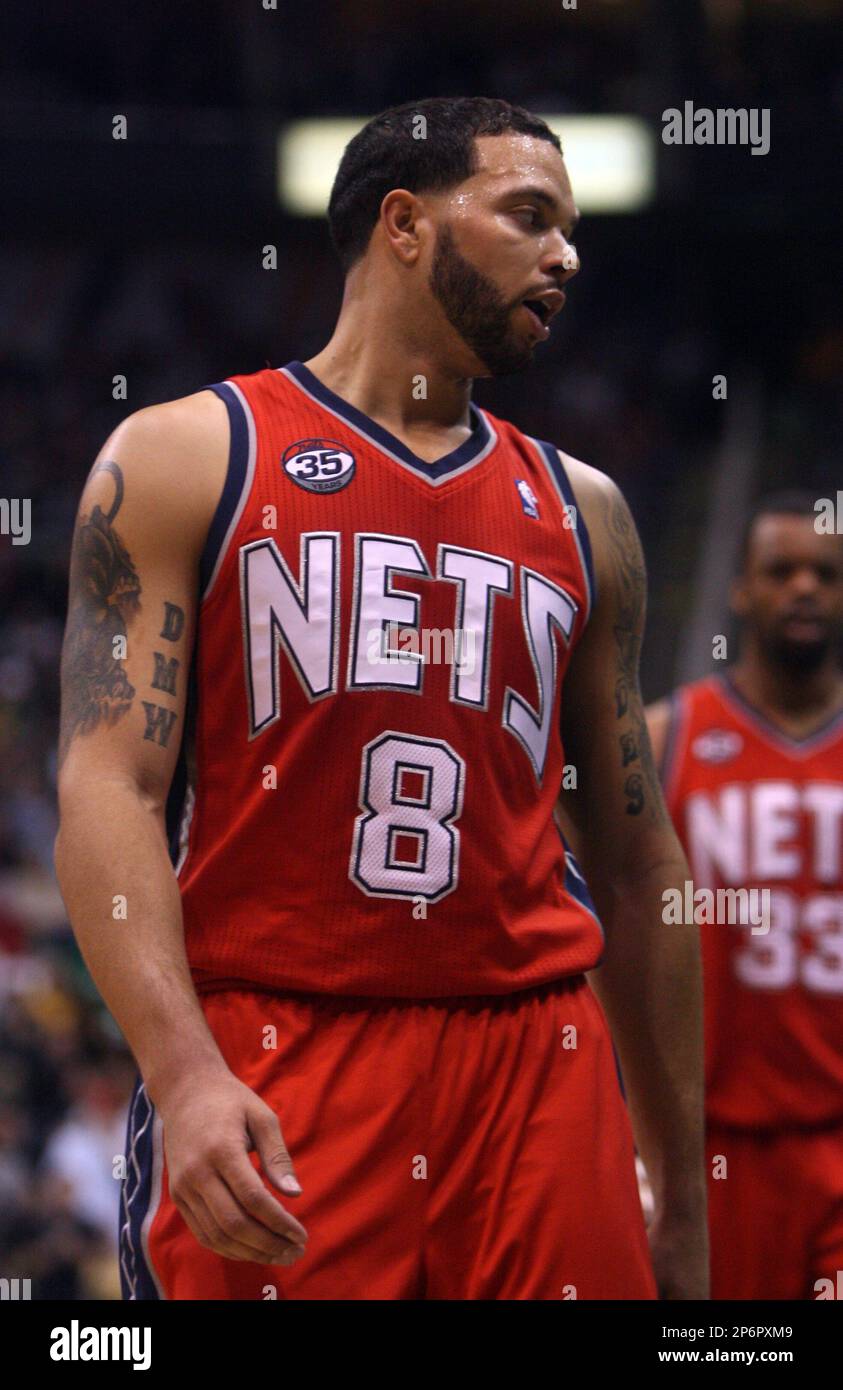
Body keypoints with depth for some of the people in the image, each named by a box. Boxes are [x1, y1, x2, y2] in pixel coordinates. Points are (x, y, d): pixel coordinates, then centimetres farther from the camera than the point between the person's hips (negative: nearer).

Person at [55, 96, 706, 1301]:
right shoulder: (185, 459, 4)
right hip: (264, 1074, -4)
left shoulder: (580, 512, 17)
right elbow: (110, 791, -7)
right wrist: (184, 1073, -22)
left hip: (536, 1067, 4)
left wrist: (683, 1201, 16)